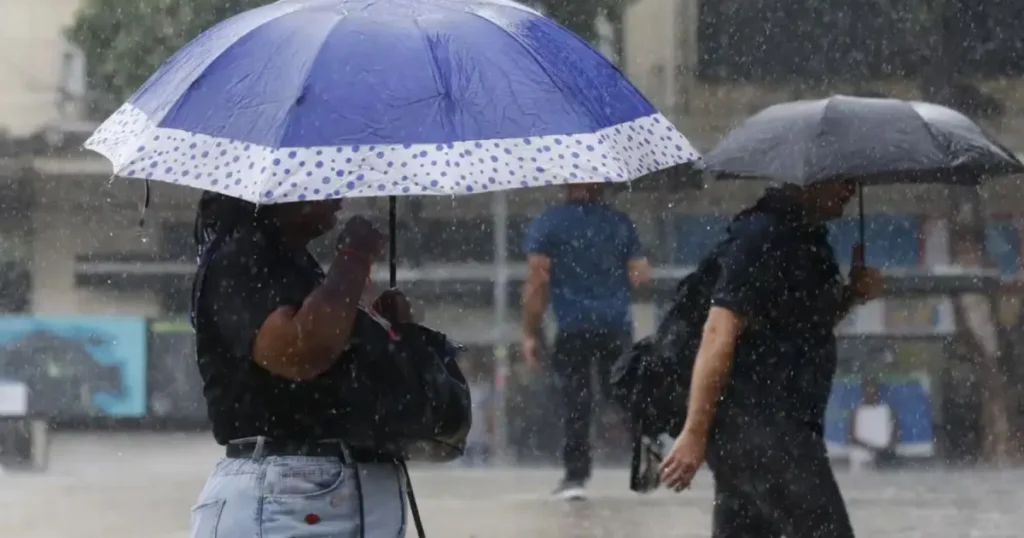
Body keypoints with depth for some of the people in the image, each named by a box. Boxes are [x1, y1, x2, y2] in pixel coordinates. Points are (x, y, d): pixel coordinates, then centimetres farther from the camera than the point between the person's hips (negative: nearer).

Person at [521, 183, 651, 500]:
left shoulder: (546, 224, 1)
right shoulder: (620, 223, 8)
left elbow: (537, 282, -5)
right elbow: (641, 275, 6)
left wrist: (529, 334, -3)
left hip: (573, 328, -2)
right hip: (617, 327, 2)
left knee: (576, 399, 1)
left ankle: (576, 474, -2)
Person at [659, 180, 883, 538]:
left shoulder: (806, 237, 16)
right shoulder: (763, 236, -14)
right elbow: (719, 333, -19)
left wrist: (852, 295, 8)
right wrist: (695, 434, -22)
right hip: (759, 428, -10)